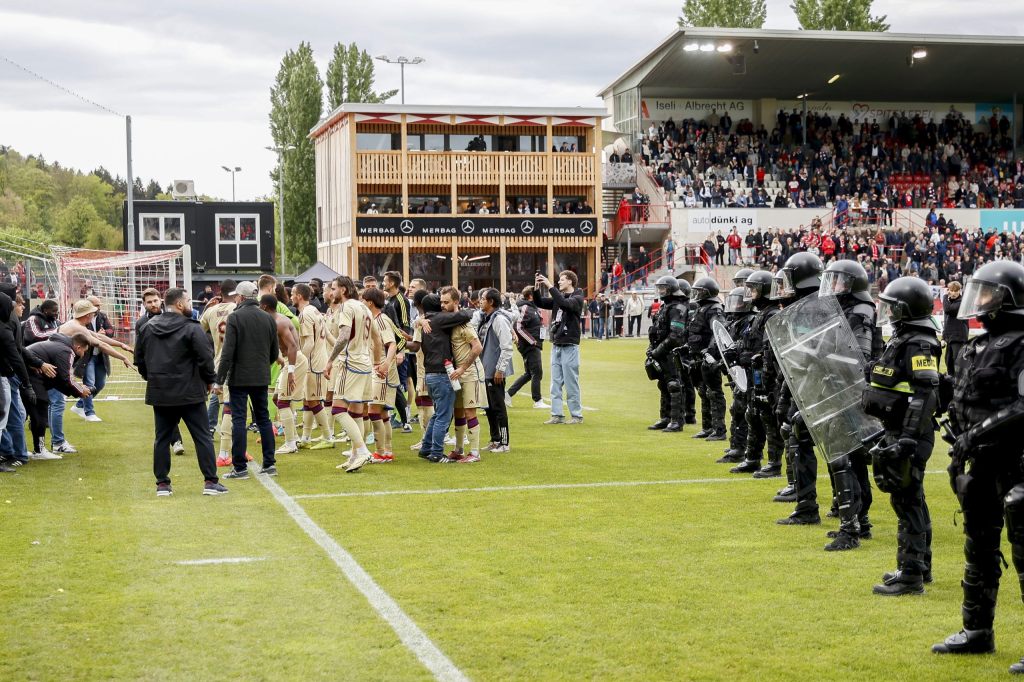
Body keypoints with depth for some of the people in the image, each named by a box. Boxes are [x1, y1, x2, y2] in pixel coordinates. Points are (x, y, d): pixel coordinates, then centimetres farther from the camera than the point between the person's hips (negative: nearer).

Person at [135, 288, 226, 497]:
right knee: (203, 437, 2)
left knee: (162, 438, 12)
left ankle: (162, 483, 12)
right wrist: (209, 380, 0)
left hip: (159, 393, 5)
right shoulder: (192, 329, -11)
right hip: (189, 393, -5)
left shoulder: (148, 328, 6)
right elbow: (206, 358, -15)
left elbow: (139, 358, 11)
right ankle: (211, 481, 1)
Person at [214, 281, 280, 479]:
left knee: (238, 420, -1)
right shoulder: (268, 318, 7)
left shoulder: (234, 318, -9)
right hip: (262, 378, 5)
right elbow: (275, 352, 11)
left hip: (239, 377, -5)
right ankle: (270, 463, 12)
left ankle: (239, 467, -1)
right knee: (263, 418, 13)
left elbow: (228, 352, -13)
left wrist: (219, 380, -9)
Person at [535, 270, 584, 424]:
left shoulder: (577, 298, -6)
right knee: (556, 383, 7)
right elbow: (540, 303, 10)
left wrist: (550, 287, -24)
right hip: (556, 344, 7)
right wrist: (537, 289, -7)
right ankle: (557, 415, 10)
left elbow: (565, 303, -25)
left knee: (571, 383, -2)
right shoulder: (558, 297, 13)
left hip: (569, 346, -7)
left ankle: (577, 415, 5)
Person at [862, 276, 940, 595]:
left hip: (910, 435, -10)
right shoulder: (902, 339, 14)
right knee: (911, 499, 18)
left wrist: (908, 438, -27)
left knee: (906, 500, -8)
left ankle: (911, 575, -4)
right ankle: (921, 566, 29)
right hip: (899, 431, 10)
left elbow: (925, 395, -24)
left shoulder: (918, 345, -17)